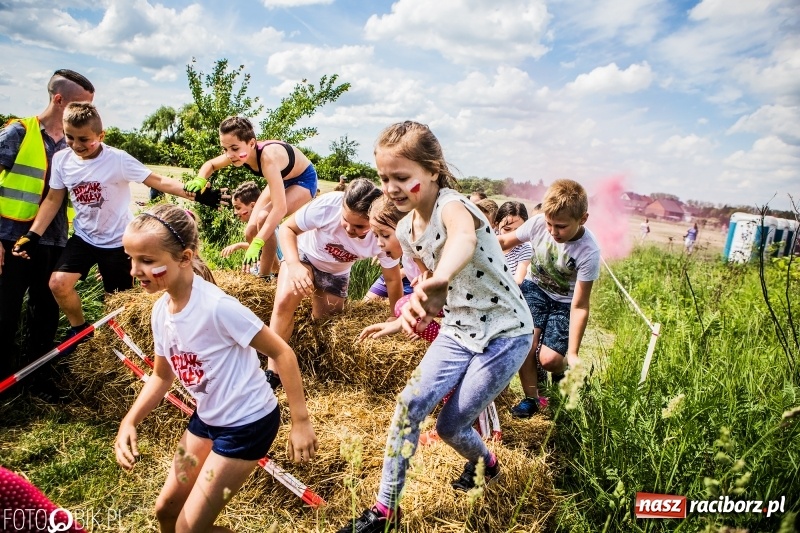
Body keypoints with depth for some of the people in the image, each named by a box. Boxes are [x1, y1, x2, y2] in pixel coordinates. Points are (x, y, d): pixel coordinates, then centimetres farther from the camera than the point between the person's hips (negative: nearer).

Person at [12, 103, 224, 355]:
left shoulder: (118, 160, -21)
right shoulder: (61, 160, -7)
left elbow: (159, 181, -23)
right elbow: (53, 199, 3)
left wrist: (195, 194, -35)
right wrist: (33, 235, -3)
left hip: (118, 239, -3)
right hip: (83, 237, 3)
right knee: (59, 284, -13)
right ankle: (79, 327, 15)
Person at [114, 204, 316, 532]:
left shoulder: (217, 307, -30)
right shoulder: (161, 311, -6)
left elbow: (282, 353, -23)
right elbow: (163, 375, 10)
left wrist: (300, 422, -20)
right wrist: (129, 422, -4)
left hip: (248, 423, -7)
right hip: (207, 418, 8)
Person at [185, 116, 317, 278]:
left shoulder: (268, 157, -41)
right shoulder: (238, 153, -20)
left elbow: (280, 208, -47)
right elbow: (210, 164, 3)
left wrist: (257, 244, -50)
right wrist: (200, 180, -20)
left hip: (304, 180, -7)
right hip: (282, 179, 7)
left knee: (264, 219, -29)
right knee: (250, 232, -1)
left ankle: (265, 275, -10)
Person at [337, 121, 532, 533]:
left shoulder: (452, 206, -26)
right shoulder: (406, 230, -1)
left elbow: (464, 241, -52)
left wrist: (437, 281, -71)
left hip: (506, 334, -6)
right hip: (459, 330, 6)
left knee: (450, 426, 1)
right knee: (410, 403, -6)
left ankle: (485, 463, 38)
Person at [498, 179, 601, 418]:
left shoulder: (588, 252, -30)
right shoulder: (538, 223, -23)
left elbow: (579, 306, -25)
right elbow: (505, 241, -3)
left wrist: (572, 354, -24)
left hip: (565, 302, -2)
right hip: (537, 290, 3)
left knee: (549, 359, -15)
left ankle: (562, 372, 23)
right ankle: (530, 398, 6)